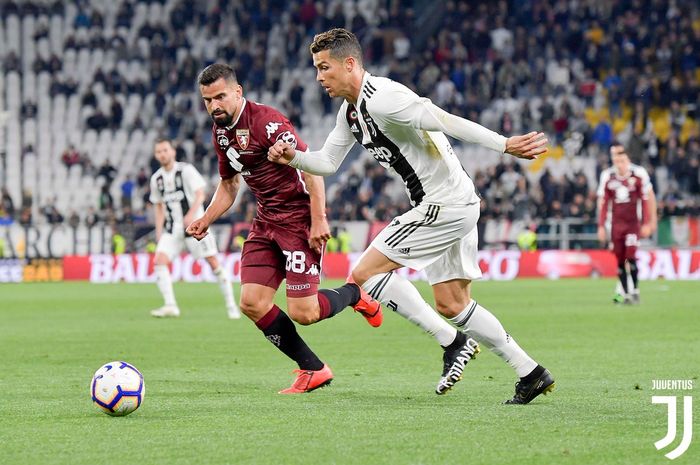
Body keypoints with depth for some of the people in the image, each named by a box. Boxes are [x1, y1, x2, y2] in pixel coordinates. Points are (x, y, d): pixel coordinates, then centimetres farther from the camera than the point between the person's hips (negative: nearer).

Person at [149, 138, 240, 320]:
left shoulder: (186, 170, -6)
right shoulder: (156, 179, 8)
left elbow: (200, 195, -12)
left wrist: (191, 215, -28)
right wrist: (159, 231, 7)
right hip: (172, 229, 4)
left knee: (213, 262, -4)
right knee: (159, 261, -16)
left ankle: (231, 305, 8)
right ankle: (170, 306, -19)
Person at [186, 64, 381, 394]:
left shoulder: (266, 122, -19)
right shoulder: (220, 132, 9)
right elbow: (229, 184, 23)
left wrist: (318, 220, -24)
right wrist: (205, 220, 9)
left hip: (300, 216, -8)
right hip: (266, 222, 8)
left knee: (302, 313, -12)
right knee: (252, 303, -5)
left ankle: (354, 295, 21)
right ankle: (313, 370, 7)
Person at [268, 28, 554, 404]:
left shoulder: (380, 99, -19)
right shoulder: (350, 111, 12)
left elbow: (445, 121, -26)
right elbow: (327, 162, 20)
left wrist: (504, 145, -32)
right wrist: (293, 157, 0)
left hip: (445, 204, -10)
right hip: (454, 206, 10)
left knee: (365, 274, -9)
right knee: (452, 305, 13)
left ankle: (453, 343, -5)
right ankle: (531, 373, 16)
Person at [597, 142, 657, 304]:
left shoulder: (639, 173, -6)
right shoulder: (607, 176, 2)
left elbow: (648, 199, 0)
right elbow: (603, 202, 8)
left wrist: (648, 223, -2)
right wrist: (601, 226, 6)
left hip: (633, 222, -2)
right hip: (616, 223, 3)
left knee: (631, 257, -12)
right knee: (620, 259, 1)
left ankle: (635, 291, -2)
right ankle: (624, 293, 7)